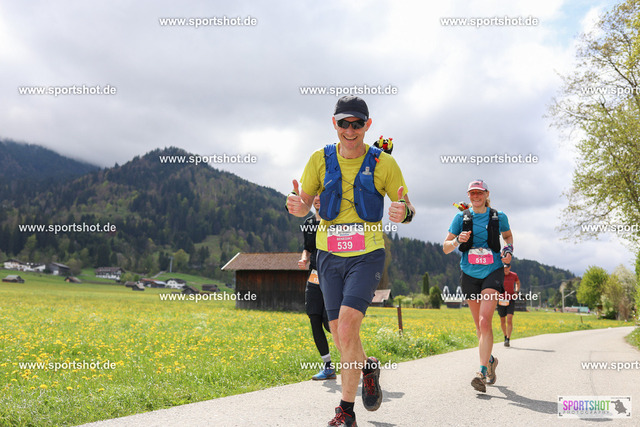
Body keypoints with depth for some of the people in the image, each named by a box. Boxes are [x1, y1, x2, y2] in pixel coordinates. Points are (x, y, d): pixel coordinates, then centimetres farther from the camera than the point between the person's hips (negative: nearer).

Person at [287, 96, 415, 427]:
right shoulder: (321, 159, 3)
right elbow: (304, 205, 5)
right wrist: (296, 205, -20)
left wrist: (403, 212, -24)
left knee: (347, 327, -18)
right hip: (330, 254, 3)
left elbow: (408, 209, 1)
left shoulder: (383, 163, -3)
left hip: (367, 254, -3)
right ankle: (367, 368, 40)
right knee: (340, 336, 6)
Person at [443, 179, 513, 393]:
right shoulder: (461, 218, 2)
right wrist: (458, 240, -17)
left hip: (492, 272, -2)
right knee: (480, 325, 12)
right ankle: (490, 360, 36)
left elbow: (508, 235, 22)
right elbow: (446, 248, 4)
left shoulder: (499, 217, 2)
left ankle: (483, 372, -18)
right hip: (469, 274, 2)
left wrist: (509, 250, 2)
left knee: (485, 322, -18)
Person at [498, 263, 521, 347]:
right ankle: (505, 336, 34)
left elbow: (518, 283, 21)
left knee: (509, 320, -16)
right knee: (502, 321, 10)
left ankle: (508, 340, -15)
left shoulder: (514, 275, -1)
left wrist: (517, 291, 6)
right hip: (501, 300, 1)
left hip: (511, 300, 0)